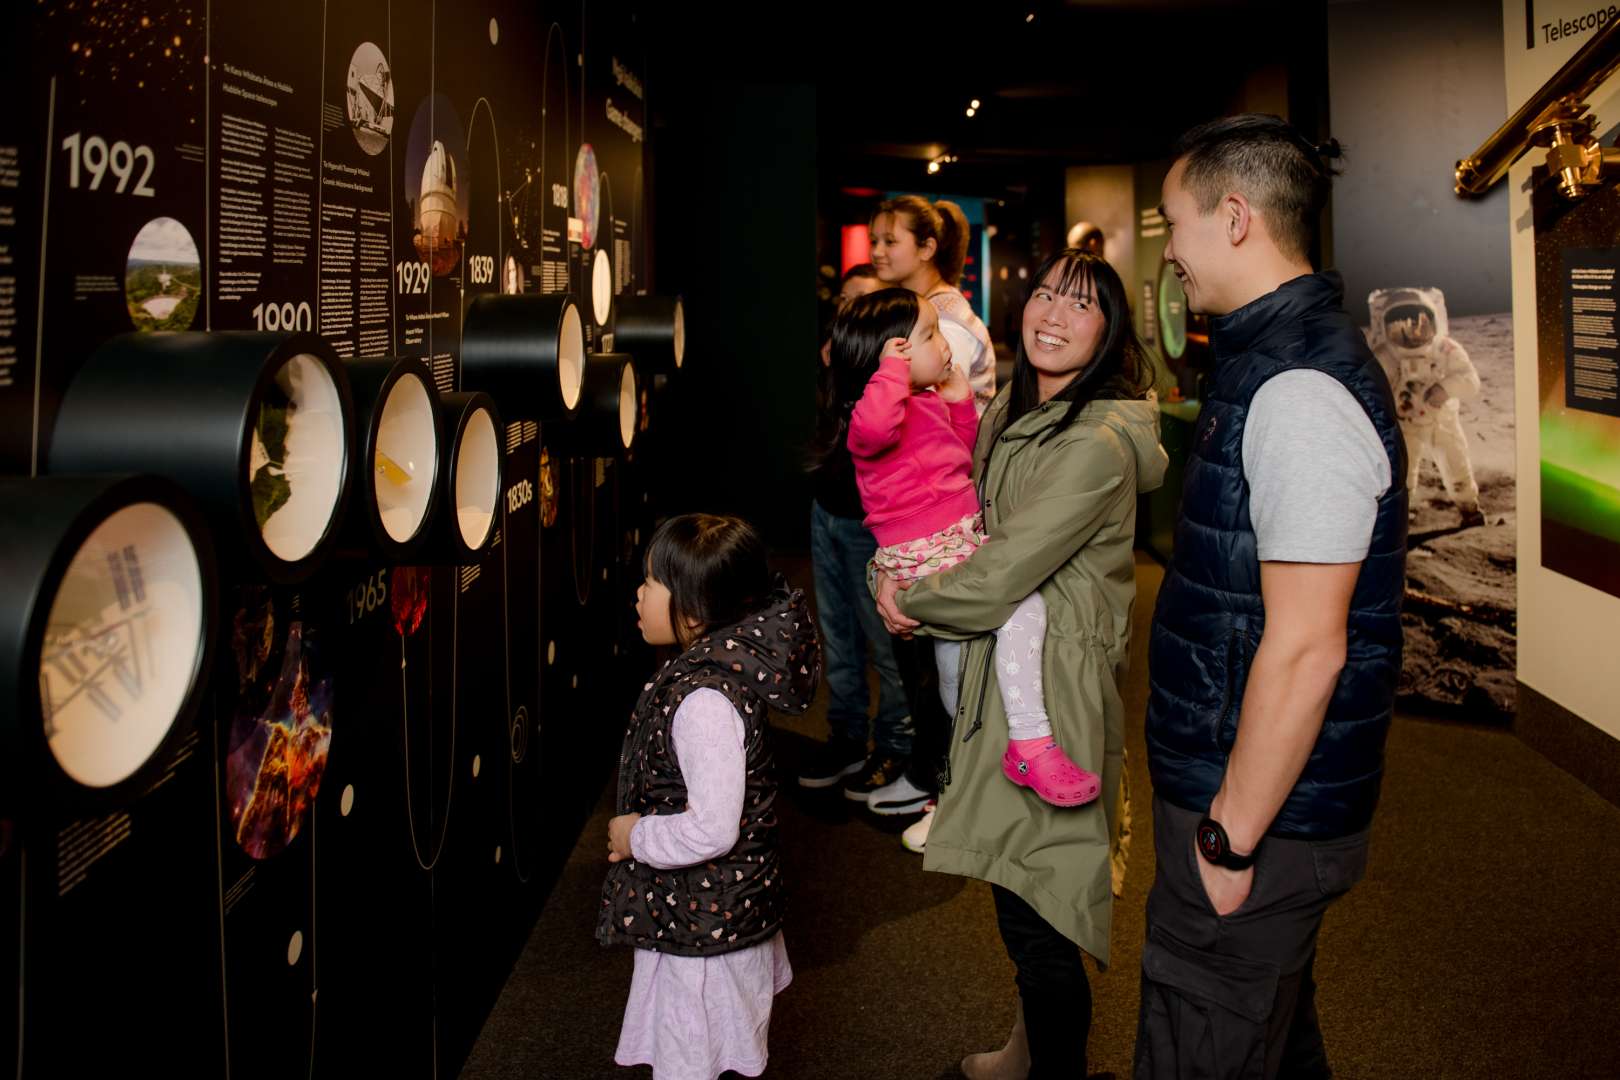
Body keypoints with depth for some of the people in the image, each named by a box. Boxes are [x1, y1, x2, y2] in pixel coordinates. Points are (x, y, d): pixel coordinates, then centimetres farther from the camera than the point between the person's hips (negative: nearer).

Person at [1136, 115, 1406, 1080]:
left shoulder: (1300, 393, -23)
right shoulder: (1280, 358, 10)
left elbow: (1305, 648, -26)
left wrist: (1232, 837, -19)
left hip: (1263, 810, -10)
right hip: (1249, 785, 10)